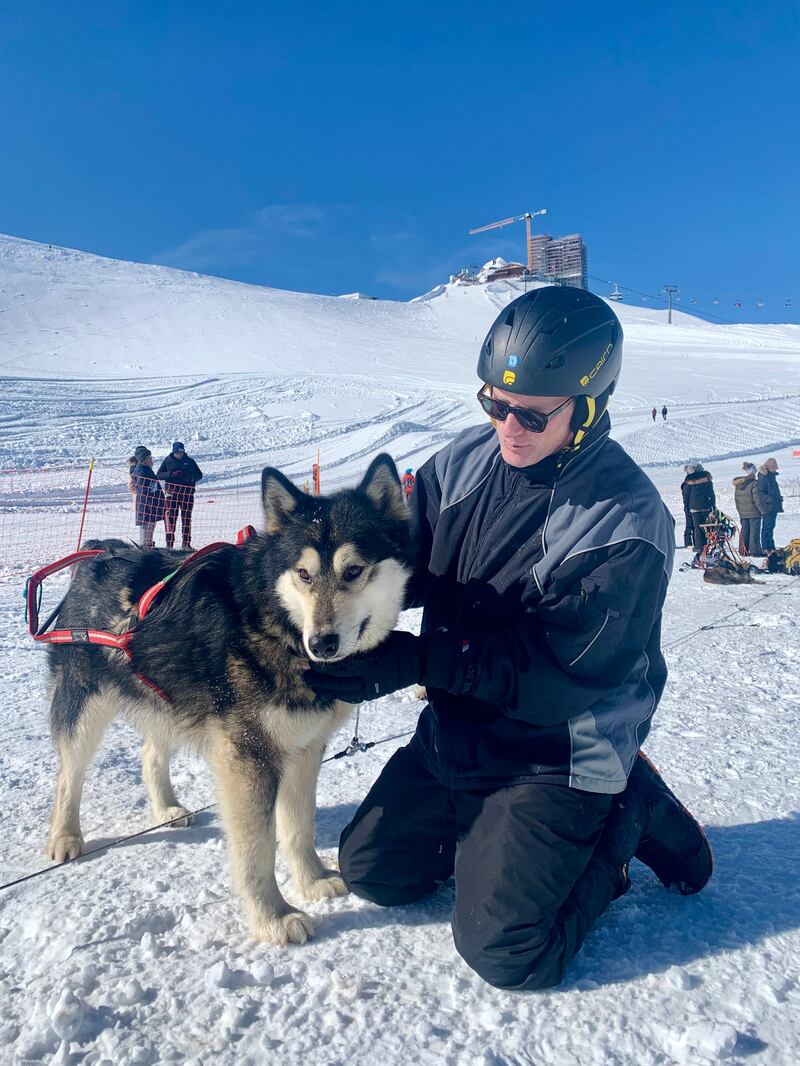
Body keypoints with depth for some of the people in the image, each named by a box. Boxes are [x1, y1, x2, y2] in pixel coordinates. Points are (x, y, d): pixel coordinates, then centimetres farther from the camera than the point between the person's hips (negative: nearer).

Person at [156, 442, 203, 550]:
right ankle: (169, 543, -2)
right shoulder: (168, 461, 6)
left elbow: (199, 474, 13)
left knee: (187, 518, 4)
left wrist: (192, 478, -10)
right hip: (172, 492, -1)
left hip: (187, 493, 2)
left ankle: (186, 543, 11)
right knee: (171, 517, -6)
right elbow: (159, 475, 2)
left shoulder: (190, 461, 9)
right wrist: (172, 474, -15)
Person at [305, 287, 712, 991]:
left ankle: (628, 815, 13)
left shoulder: (626, 522, -24)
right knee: (371, 871, 13)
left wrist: (413, 661, -32)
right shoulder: (468, 460, -7)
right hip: (454, 731, 6)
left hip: (556, 755, -6)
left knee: (502, 952, -7)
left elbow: (559, 674, -27)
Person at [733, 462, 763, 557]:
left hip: (742, 513, 6)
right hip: (754, 513, -6)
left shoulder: (737, 484, 5)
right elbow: (757, 500, -16)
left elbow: (736, 499, 11)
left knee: (744, 531, 14)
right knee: (755, 532, 1)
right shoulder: (753, 484, -16)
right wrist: (763, 511, -7)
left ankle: (744, 551, 17)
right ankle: (755, 551, 2)